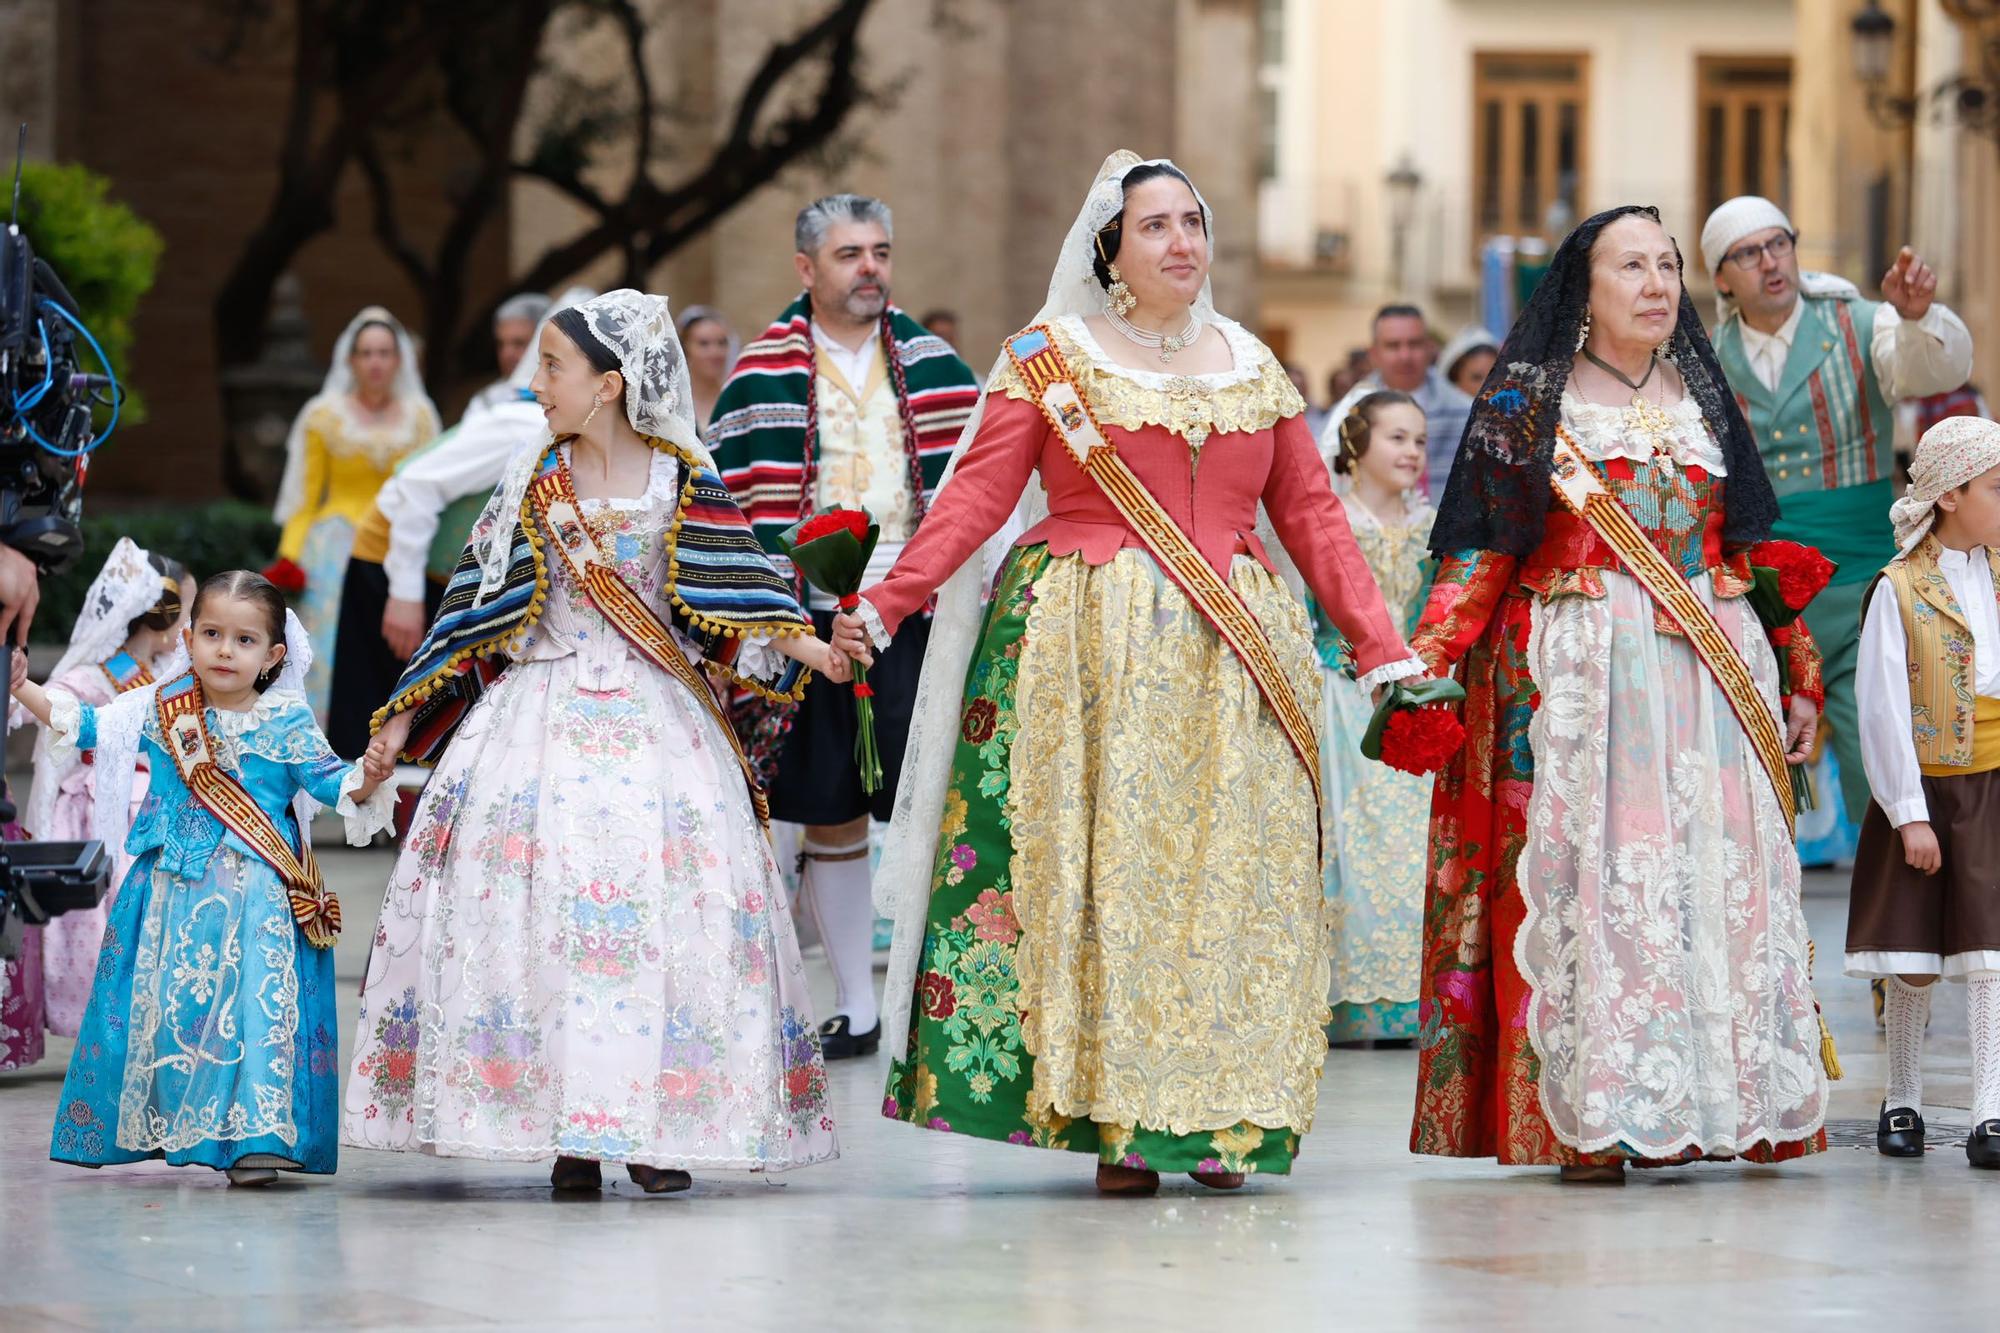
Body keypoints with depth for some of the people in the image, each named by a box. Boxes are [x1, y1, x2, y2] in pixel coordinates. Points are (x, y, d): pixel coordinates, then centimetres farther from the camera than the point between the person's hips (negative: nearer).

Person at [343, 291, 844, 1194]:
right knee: (542, 908, -8)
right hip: (542, 710, 1)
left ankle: (654, 1130, -4)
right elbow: (479, 604, 10)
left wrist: (791, 641, -20)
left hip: (654, 719, -1)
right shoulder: (531, 484, 7)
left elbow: (725, 588, -1)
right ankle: (569, 1131, -3)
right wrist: (405, 714, 9)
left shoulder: (682, 481, 3)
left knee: (660, 906, -9)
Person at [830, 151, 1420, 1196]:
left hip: (1233, 657, 4)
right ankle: (1115, 1124, -4)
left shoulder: (1253, 367, 14)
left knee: (1227, 873, 0)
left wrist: (1380, 646, 9)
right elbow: (977, 494, -5)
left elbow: (1310, 516, 14)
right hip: (1086, 646, -3)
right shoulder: (1050, 358, 3)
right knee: (1099, 866, -8)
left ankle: (1217, 1120, 4)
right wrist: (888, 602, -16)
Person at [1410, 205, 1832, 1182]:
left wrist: (1799, 677, 13)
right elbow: (1480, 554, 0)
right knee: (1585, 876, -9)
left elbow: (1754, 551, 17)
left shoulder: (1703, 398, 16)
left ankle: (1730, 1101, 3)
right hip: (1578, 679, -3)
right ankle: (1589, 1120, -8)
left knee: (1720, 878, -2)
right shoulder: (1526, 402, 5)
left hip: (1712, 671, 4)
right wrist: (1423, 664, -13)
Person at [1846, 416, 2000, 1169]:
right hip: (1926, 792, -2)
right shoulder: (1900, 589, -6)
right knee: (1914, 962, 6)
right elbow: (1883, 710, -7)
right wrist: (1909, 815, -10)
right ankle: (1901, 1103, 22)